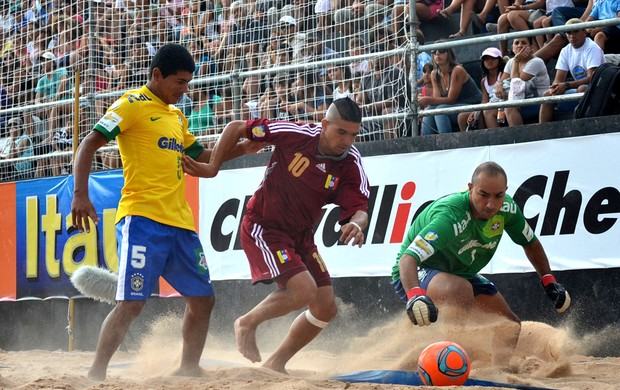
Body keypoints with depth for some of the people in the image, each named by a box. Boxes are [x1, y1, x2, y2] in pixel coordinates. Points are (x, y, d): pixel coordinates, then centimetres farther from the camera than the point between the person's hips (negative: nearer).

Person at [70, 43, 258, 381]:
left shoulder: (176, 116, 21)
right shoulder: (134, 105, -3)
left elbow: (200, 158, 31)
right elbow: (90, 144, -9)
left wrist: (241, 149, 16)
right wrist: (80, 195, -20)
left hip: (180, 222, 8)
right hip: (142, 219, -8)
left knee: (202, 299, 10)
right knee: (131, 302, -13)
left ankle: (188, 370, 22)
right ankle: (96, 375, -6)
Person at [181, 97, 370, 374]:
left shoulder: (351, 164, -10)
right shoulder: (296, 134, -19)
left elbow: (359, 209, -19)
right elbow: (236, 128, -10)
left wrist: (356, 224, -42)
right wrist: (212, 168, -11)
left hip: (300, 236, 6)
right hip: (263, 228, -6)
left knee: (326, 308, 4)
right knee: (305, 290, -23)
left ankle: (276, 364, 22)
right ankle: (248, 323, 3)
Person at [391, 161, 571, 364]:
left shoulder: (506, 208, -15)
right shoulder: (450, 216, -36)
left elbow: (530, 243, 7)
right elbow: (407, 259, -46)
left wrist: (549, 282, -1)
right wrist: (414, 296, -63)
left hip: (461, 273, 7)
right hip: (413, 278, -7)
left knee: (510, 328, -2)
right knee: (462, 290, -38)